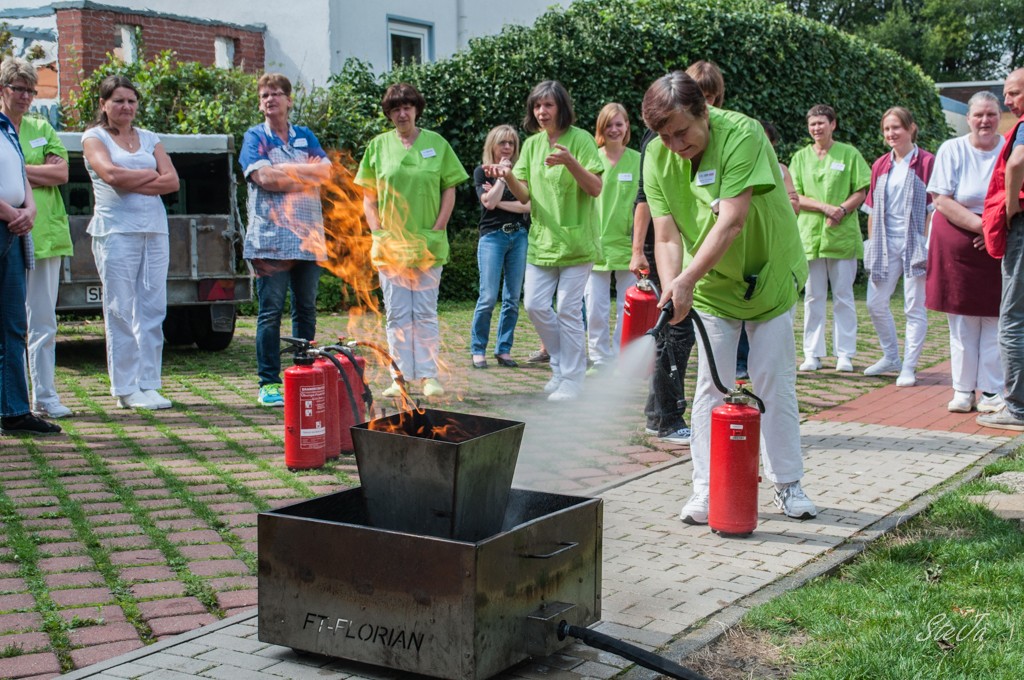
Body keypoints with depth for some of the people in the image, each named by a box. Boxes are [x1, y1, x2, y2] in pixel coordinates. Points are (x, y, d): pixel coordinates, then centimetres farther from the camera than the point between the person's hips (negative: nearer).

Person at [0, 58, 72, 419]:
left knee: (43, 321, 5)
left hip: (45, 234, 4)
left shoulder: (42, 127, 15)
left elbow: (61, 172, 2)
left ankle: (45, 396, 8)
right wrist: (38, 173, -8)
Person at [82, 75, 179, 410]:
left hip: (155, 231, 4)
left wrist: (130, 183, -7)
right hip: (115, 231, -4)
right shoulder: (94, 138, 6)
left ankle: (148, 385, 7)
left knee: (153, 310, 2)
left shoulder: (149, 139, 17)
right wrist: (151, 174, -1)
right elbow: (111, 174, -13)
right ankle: (125, 389, 1)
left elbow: (172, 181, 3)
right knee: (121, 312, -4)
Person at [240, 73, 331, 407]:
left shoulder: (305, 136, 16)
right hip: (271, 236, -4)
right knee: (271, 311, -5)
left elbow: (325, 171, 1)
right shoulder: (255, 137, 6)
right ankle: (269, 383, -1)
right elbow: (264, 176, -11)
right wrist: (306, 170, -4)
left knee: (306, 310, 6)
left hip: (307, 235, 4)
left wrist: (285, 170, -9)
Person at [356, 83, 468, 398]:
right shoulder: (379, 145, 5)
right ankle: (401, 376, 10)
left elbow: (449, 190, 4)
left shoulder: (436, 144, 3)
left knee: (425, 313, 2)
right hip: (390, 244, 1)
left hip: (428, 243, -1)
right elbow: (368, 195, 8)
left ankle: (428, 375, 7)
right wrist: (378, 231, -2)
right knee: (397, 314, 5)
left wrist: (437, 229, -4)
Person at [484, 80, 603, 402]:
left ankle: (572, 379, 7)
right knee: (535, 305, 3)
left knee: (569, 311, -3)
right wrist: (508, 176, -14)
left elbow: (596, 189, -14)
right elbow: (525, 195, 6)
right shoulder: (532, 144, 9)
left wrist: (570, 162, -28)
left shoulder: (580, 139, -8)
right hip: (542, 239, 6)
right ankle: (561, 366, 21)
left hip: (575, 240, -6)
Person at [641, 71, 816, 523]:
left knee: (775, 382, 4)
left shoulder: (741, 134, -27)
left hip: (769, 276, -2)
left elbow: (732, 222, -34)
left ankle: (788, 485, 17)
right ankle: (707, 489, 8)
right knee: (711, 387, 2)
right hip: (711, 284, 3)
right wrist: (672, 292, -34)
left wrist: (686, 281, -40)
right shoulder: (657, 158, -14)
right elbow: (667, 237, -16)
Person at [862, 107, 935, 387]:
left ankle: (909, 367, 7)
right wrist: (871, 243, 9)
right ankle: (891, 357, 25)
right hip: (885, 244, 6)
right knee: (876, 303, 7)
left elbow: (934, 207, -7)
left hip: (914, 243, -5)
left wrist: (927, 243, -14)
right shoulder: (880, 165, 11)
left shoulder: (926, 162, -5)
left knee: (914, 306, 0)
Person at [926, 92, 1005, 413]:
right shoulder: (952, 150, 1)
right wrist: (980, 224, -17)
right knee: (961, 322, 3)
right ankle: (963, 390, 11)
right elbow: (942, 200, -6)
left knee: (995, 320, 0)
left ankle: (992, 391, 8)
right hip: (957, 245, 0)